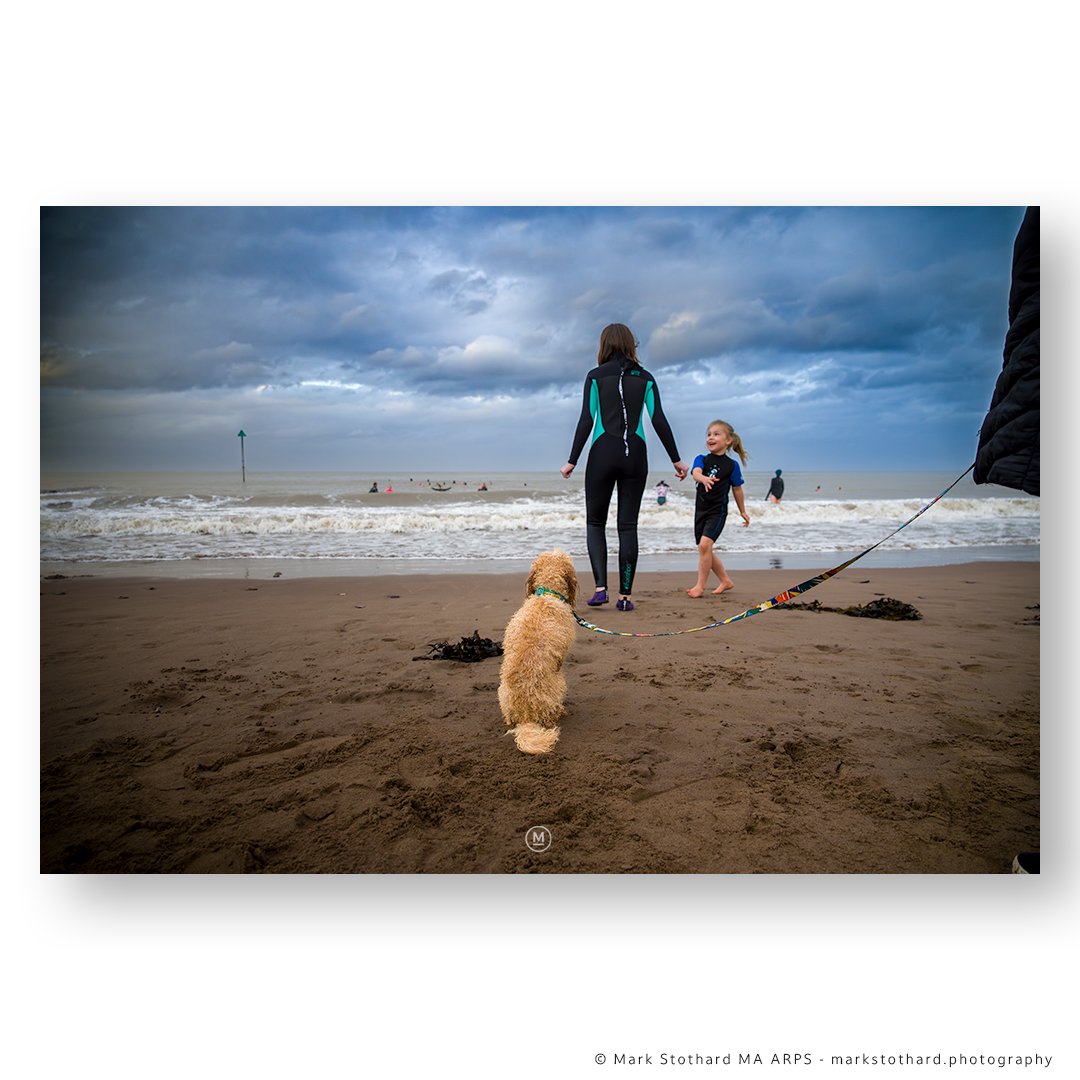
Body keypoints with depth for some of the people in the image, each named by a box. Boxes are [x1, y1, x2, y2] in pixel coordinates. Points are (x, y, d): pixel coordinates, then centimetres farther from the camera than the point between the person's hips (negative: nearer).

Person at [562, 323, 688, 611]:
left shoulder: (596, 376, 1)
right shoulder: (645, 378, 7)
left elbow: (586, 421, -5)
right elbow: (659, 421, 2)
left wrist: (572, 461, -1)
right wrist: (676, 459, 8)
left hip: (603, 453, -2)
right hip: (635, 455, 2)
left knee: (595, 521, 11)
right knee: (628, 525, 5)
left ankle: (600, 587, -3)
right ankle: (625, 595, 4)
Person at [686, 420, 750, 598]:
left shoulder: (731, 465, -2)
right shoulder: (702, 459, 2)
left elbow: (737, 489, 8)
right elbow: (696, 472, -21)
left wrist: (742, 511, 16)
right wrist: (704, 479, -45)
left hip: (718, 511, -5)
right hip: (701, 510, 5)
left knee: (704, 545, -20)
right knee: (705, 550, 12)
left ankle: (700, 586, -11)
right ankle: (726, 581, 29)